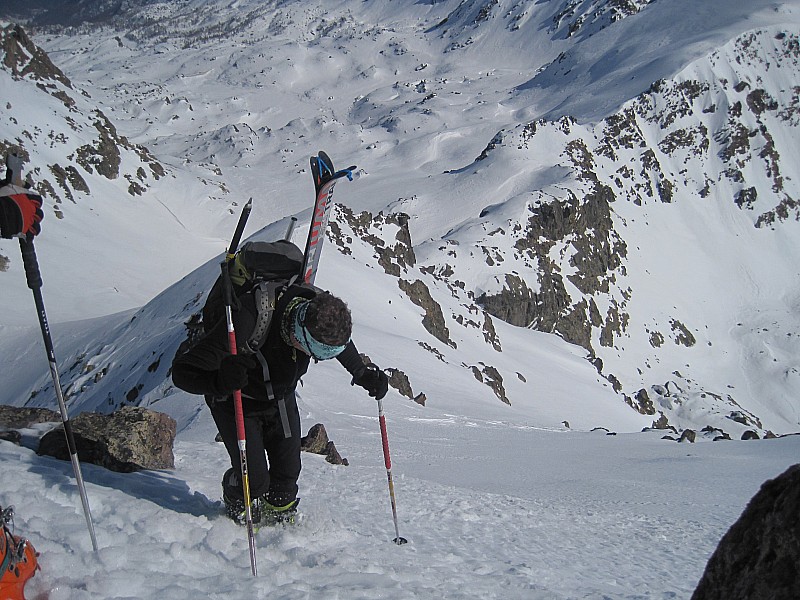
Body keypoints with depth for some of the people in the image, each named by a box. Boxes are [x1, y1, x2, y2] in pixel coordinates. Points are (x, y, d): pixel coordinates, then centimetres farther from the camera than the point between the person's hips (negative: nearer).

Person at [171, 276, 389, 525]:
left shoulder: (319, 309, -26)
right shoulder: (246, 323, -43)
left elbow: (343, 345, 2)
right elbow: (183, 371, -41)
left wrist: (362, 373, -8)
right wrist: (220, 380, -61)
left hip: (281, 399, 5)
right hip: (236, 400, -4)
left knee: (288, 471, 4)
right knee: (254, 478, -10)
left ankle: (280, 515, 36)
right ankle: (239, 511, 26)